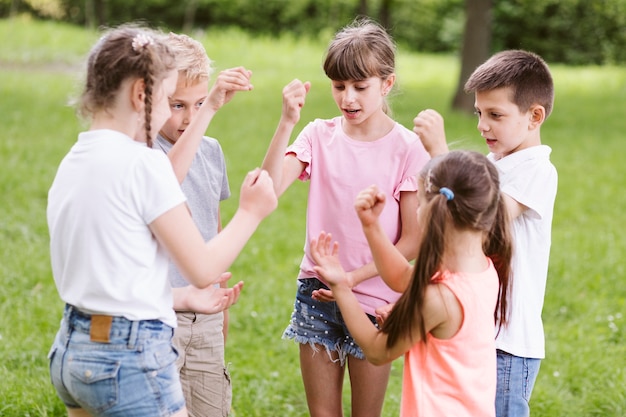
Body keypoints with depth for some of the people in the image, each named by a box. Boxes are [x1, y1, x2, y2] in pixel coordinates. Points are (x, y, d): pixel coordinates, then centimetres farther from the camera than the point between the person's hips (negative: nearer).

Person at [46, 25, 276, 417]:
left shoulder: (72, 163, 9)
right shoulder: (142, 163, -14)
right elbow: (204, 269, -10)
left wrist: (184, 297, 21)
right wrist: (251, 211, 4)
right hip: (130, 356, -8)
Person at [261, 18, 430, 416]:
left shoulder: (408, 148, -9)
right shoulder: (320, 135, -1)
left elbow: (413, 240, -8)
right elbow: (269, 189, -16)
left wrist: (354, 277, -16)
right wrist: (287, 122, -25)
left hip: (373, 298, -3)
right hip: (317, 293, 3)